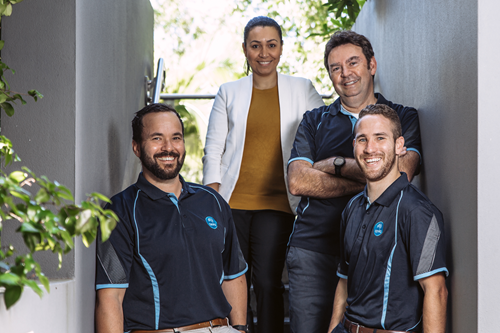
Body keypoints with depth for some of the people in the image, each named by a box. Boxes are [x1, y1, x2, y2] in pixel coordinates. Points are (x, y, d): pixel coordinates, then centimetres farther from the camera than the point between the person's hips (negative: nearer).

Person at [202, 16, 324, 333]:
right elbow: (213, 150, 12)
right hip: (232, 202, 1)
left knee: (268, 282, -10)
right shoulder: (229, 93, 12)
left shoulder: (301, 89, 10)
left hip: (276, 203, -1)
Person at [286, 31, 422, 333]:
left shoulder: (404, 118, 8)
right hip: (313, 249, 1)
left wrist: (335, 163, -4)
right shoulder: (314, 121, 14)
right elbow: (297, 181, -1)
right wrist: (365, 182, -8)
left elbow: (399, 173, -10)